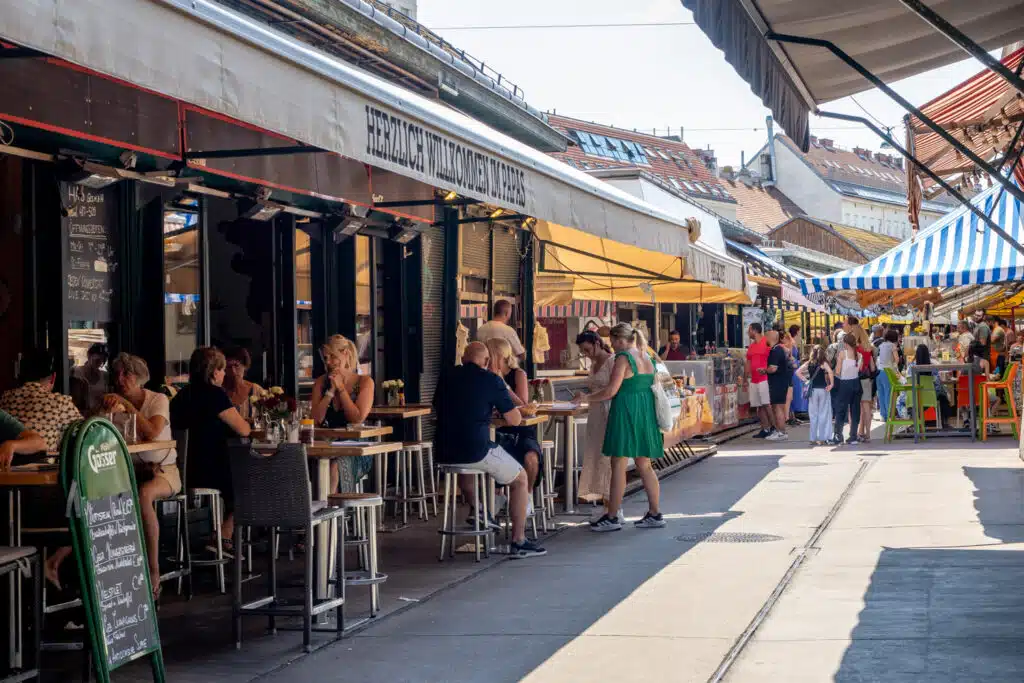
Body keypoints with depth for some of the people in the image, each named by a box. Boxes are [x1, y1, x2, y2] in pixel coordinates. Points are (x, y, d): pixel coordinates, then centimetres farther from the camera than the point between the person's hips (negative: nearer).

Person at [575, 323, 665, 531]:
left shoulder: (623, 358, -12)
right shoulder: (647, 358, 13)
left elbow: (612, 390, -16)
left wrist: (586, 398, -4)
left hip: (626, 412, -8)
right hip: (646, 413, 8)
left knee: (618, 465, -4)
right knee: (644, 466, 13)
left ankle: (612, 517, -2)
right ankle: (655, 514, 13)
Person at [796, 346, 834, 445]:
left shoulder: (808, 363, 3)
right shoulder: (823, 363, -5)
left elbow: (798, 372, -3)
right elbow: (830, 371, -23)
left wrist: (805, 380, 2)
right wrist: (831, 384, -14)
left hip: (812, 390, 2)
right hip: (823, 389, -2)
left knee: (813, 415, 9)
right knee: (823, 414, 4)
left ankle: (813, 438, 8)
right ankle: (822, 438, 2)